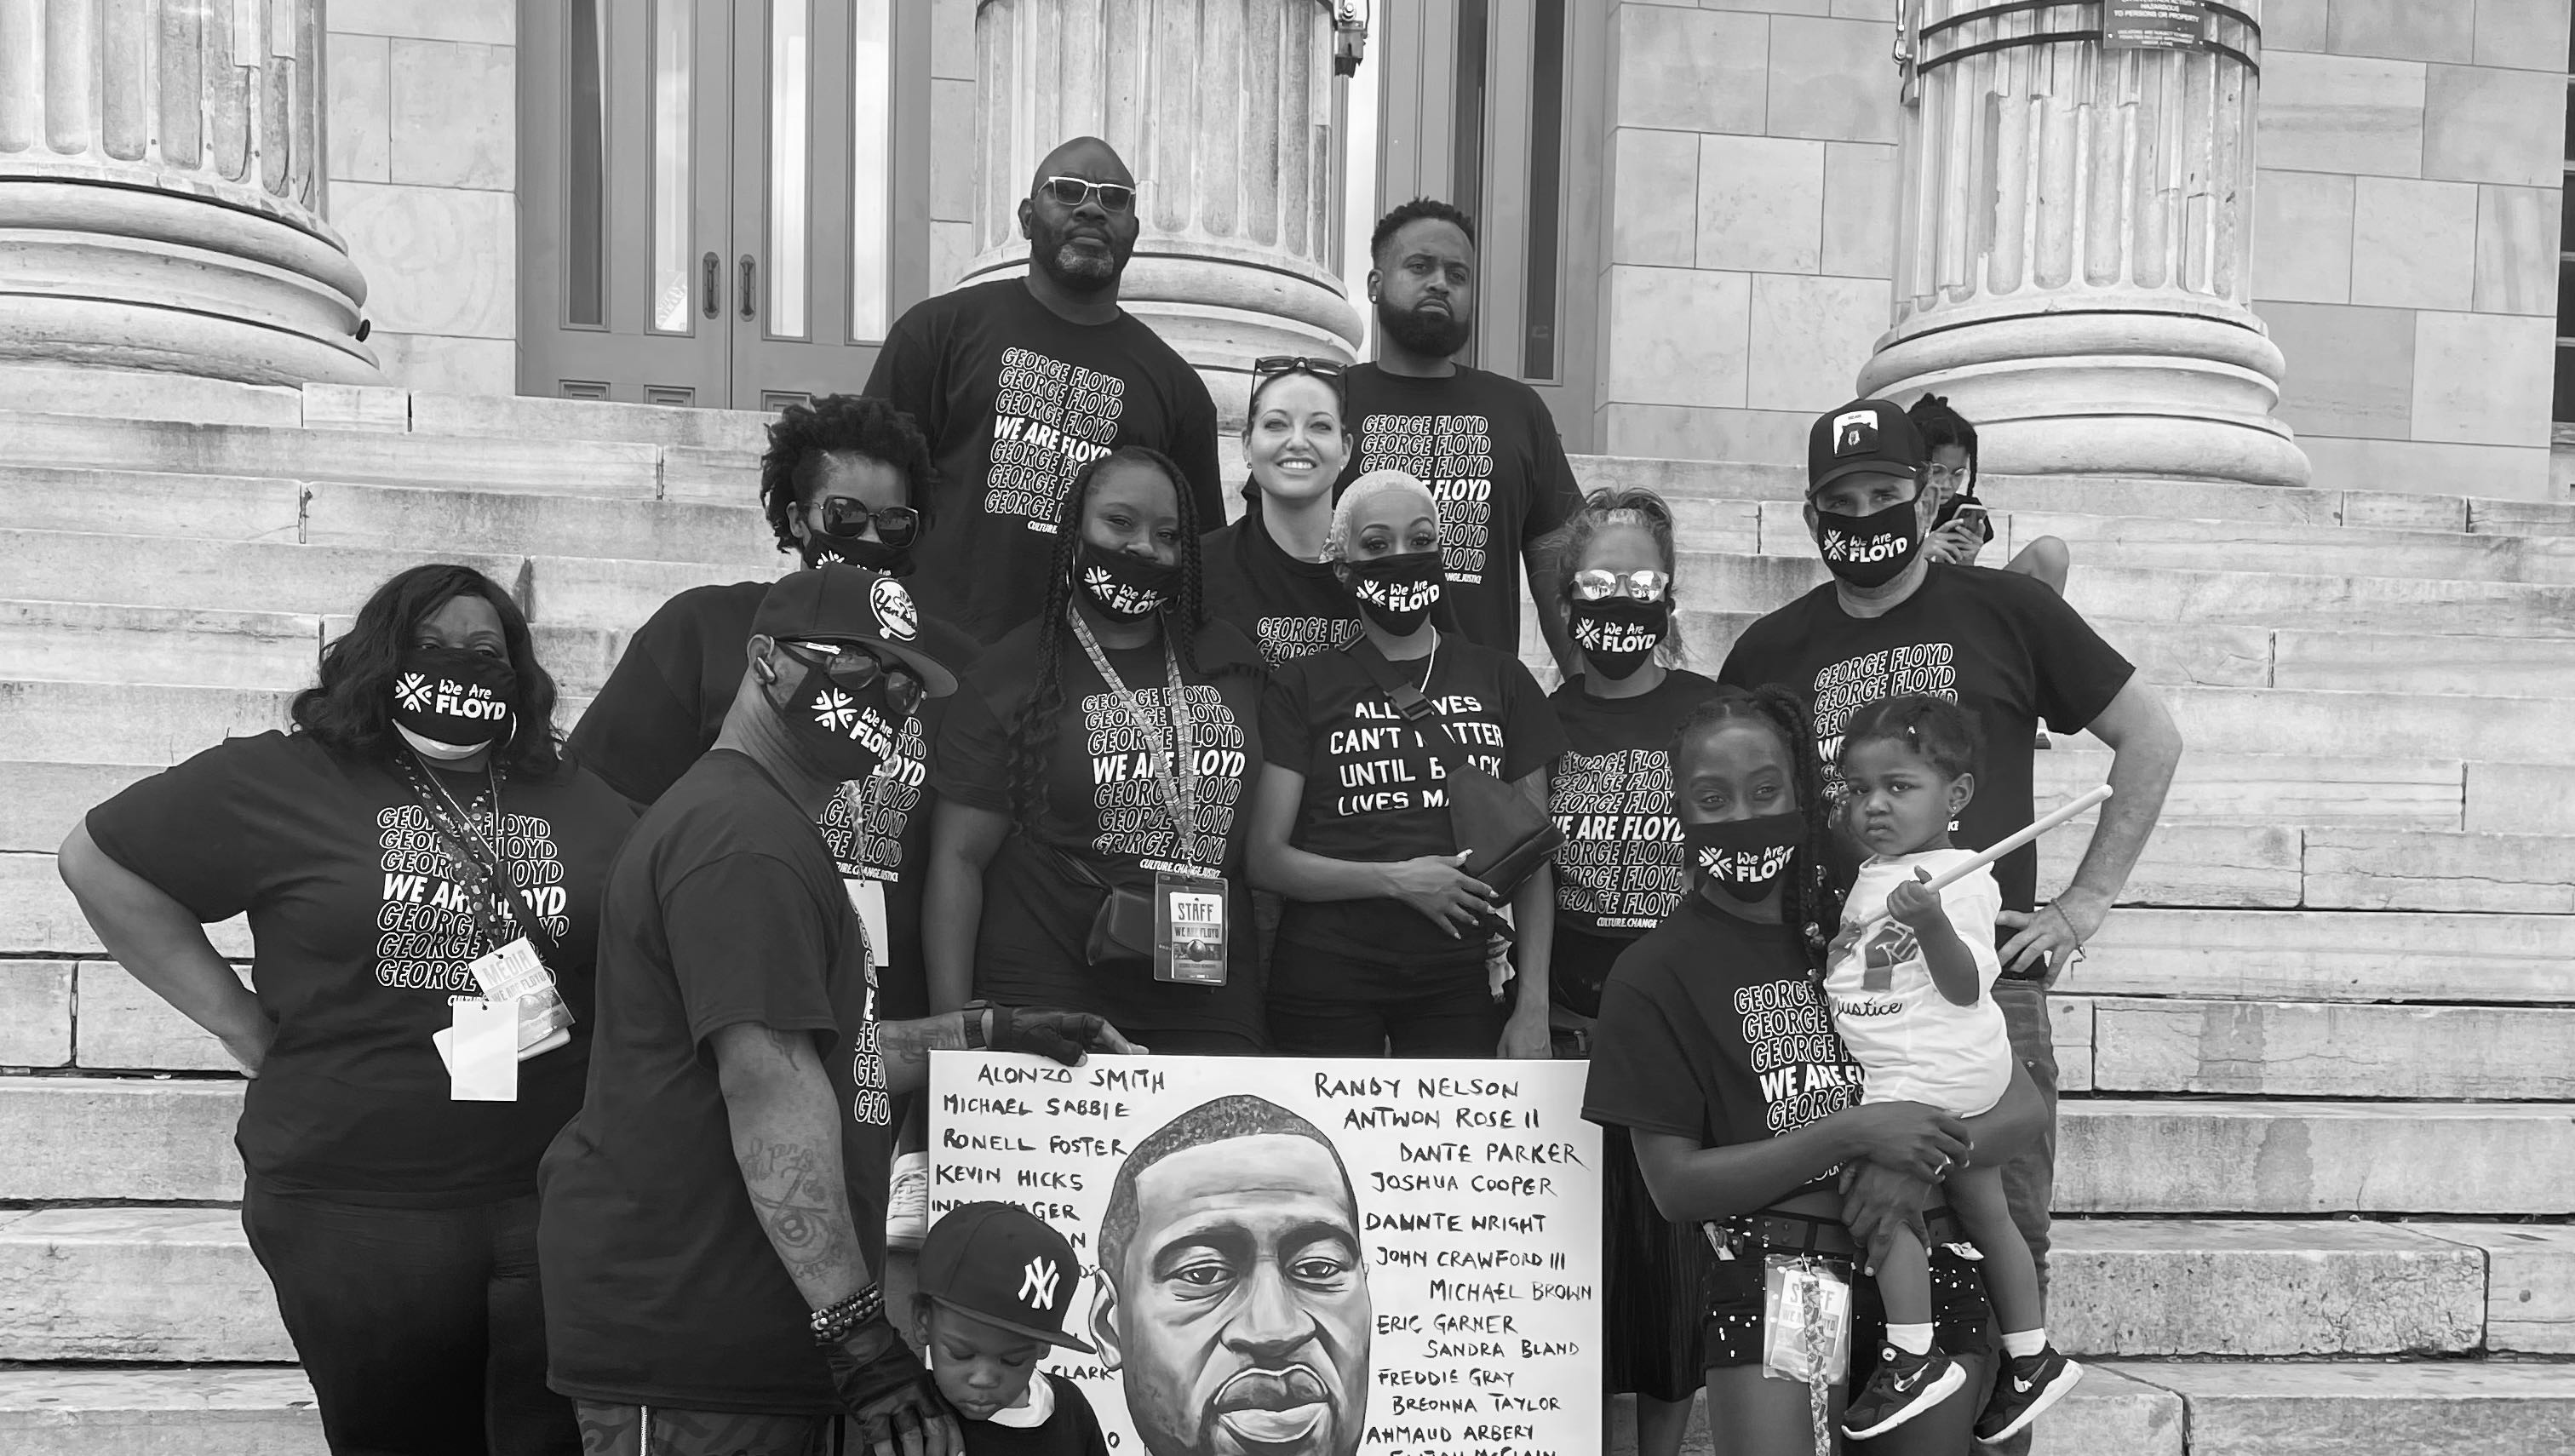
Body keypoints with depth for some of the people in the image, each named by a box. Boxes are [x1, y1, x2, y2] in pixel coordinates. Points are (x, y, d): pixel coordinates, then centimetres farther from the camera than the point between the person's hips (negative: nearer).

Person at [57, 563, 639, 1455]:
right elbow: (101, 862, 5)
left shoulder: (585, 805, 8)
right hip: (357, 1208, -1)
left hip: (555, 1206, 2)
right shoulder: (278, 781, 0)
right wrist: (243, 1025, 1)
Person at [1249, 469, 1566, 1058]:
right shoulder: (1301, 687, 3)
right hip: (1326, 982, -1)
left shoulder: (1499, 679, 9)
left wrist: (1533, 1007, 1)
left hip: (1459, 982, 2)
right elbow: (1265, 858, -2)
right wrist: (1398, 880, -13)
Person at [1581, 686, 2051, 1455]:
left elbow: (2021, 1108, 7)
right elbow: (1675, 1185, -5)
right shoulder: (1654, 973, 0)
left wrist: (1921, 1163, -14)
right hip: (1769, 1264, -2)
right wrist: (1852, 1134, -14)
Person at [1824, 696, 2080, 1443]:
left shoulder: (1958, 880, -13)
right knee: (1983, 1209, 16)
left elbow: (1963, 986, -20)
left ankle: (1913, 1356, -8)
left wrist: (1933, 922, -35)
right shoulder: (1871, 872, 14)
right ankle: (2031, 1356, 26)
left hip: (1932, 1069, -10)